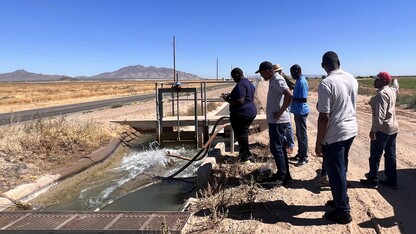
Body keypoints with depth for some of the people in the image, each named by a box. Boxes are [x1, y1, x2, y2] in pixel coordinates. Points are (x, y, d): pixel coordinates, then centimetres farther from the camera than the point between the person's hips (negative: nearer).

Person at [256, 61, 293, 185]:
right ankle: (283, 174, 27)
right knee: (279, 147, 16)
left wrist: (281, 112, -23)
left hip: (278, 121, -10)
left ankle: (282, 177, 5)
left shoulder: (277, 80, -16)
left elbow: (289, 96, -29)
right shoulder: (273, 80, 14)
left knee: (276, 148, -4)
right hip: (275, 120, 10)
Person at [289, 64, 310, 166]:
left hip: (301, 112, -10)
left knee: (302, 135, -2)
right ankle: (300, 153, 29)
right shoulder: (298, 81, 12)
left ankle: (304, 157, 7)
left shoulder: (302, 82, -20)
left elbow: (304, 99, -25)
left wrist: (291, 99, -20)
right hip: (297, 111, 10)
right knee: (299, 134, 17)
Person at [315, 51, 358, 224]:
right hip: (351, 130, 8)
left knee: (336, 172, 5)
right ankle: (341, 200, 38)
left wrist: (318, 143, -14)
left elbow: (324, 117, -21)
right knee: (342, 168, 22)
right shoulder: (352, 79, 3)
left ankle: (343, 213, 17)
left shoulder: (326, 84, -21)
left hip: (334, 135, -8)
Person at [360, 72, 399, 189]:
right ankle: (391, 181, 21)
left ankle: (373, 180, 11)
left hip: (382, 129, -9)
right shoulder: (392, 91, 10)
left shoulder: (381, 94, -18)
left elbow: (380, 115, -25)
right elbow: (396, 88, 38)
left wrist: (373, 130, -24)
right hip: (393, 128, 9)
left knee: (375, 156, 2)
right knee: (390, 155, 13)